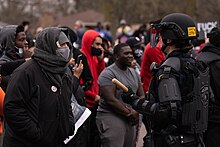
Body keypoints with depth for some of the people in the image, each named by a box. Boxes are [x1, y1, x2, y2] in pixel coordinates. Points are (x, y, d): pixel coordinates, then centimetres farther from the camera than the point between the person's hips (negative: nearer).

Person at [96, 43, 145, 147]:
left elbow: (141, 96, 16)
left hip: (130, 119, 8)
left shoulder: (134, 73, 16)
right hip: (111, 117, -8)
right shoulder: (108, 74, -9)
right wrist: (128, 113, -10)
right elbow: (111, 100, -17)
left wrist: (136, 111, -5)